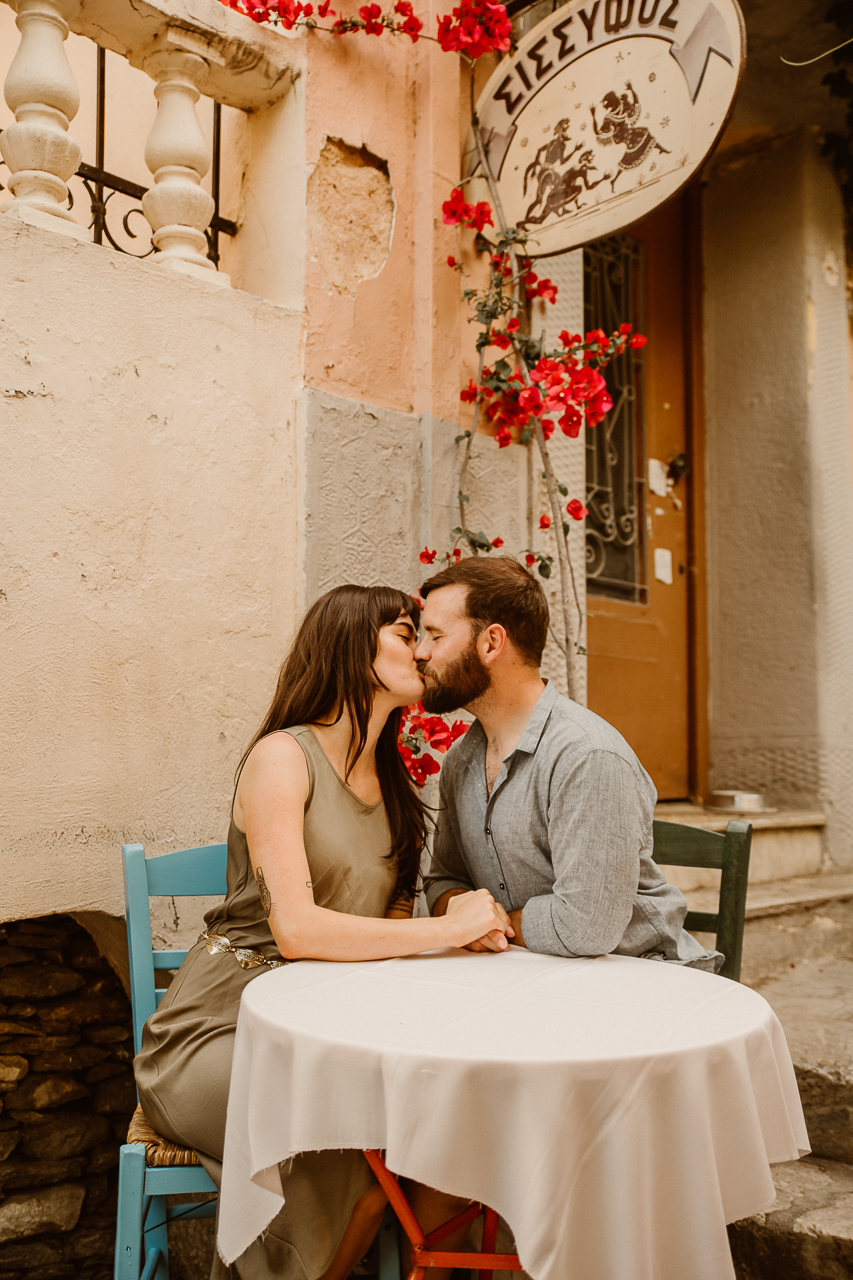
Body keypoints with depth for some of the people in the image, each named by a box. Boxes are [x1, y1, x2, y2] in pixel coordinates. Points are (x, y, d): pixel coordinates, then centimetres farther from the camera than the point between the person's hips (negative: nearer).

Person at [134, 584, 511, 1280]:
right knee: (360, 1155, -27)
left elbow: (386, 920, 8)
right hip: (219, 1032, -6)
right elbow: (296, 929, -24)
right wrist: (448, 928, -21)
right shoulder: (281, 756, -13)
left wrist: (475, 920, -12)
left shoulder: (390, 780, 13)